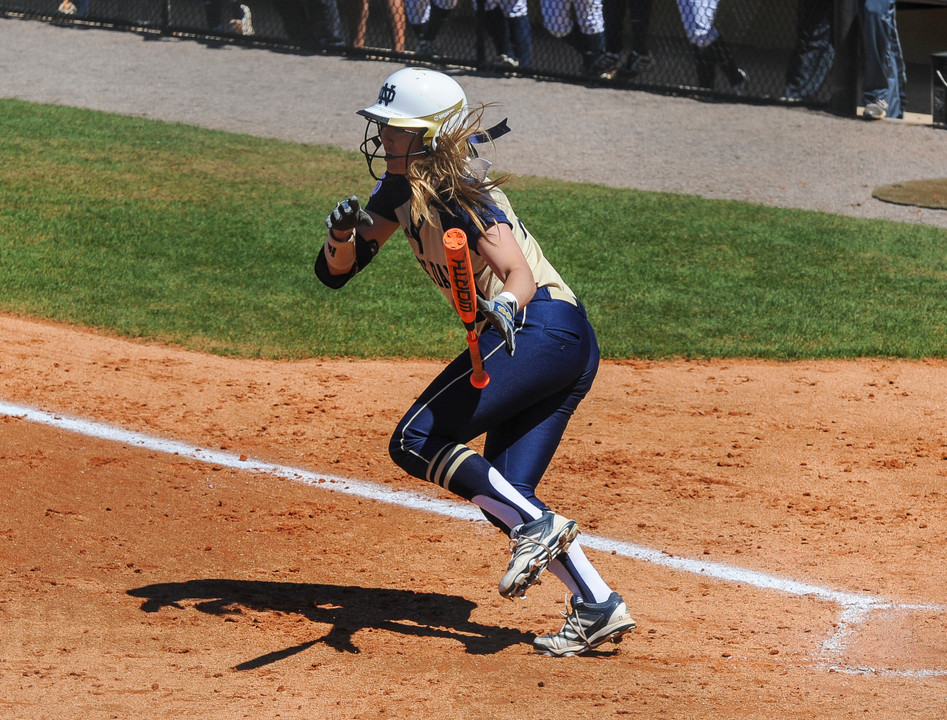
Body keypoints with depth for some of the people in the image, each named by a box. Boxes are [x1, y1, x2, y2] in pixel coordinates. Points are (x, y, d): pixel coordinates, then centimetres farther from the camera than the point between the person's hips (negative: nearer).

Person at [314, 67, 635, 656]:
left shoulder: (457, 191, -13)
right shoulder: (402, 190, 14)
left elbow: (520, 274, -23)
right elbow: (336, 272, 14)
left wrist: (503, 307, -45)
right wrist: (343, 235, -7)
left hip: (540, 328, -10)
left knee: (415, 442, -13)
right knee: (502, 493, 6)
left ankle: (538, 525, -14)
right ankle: (598, 608, 3)